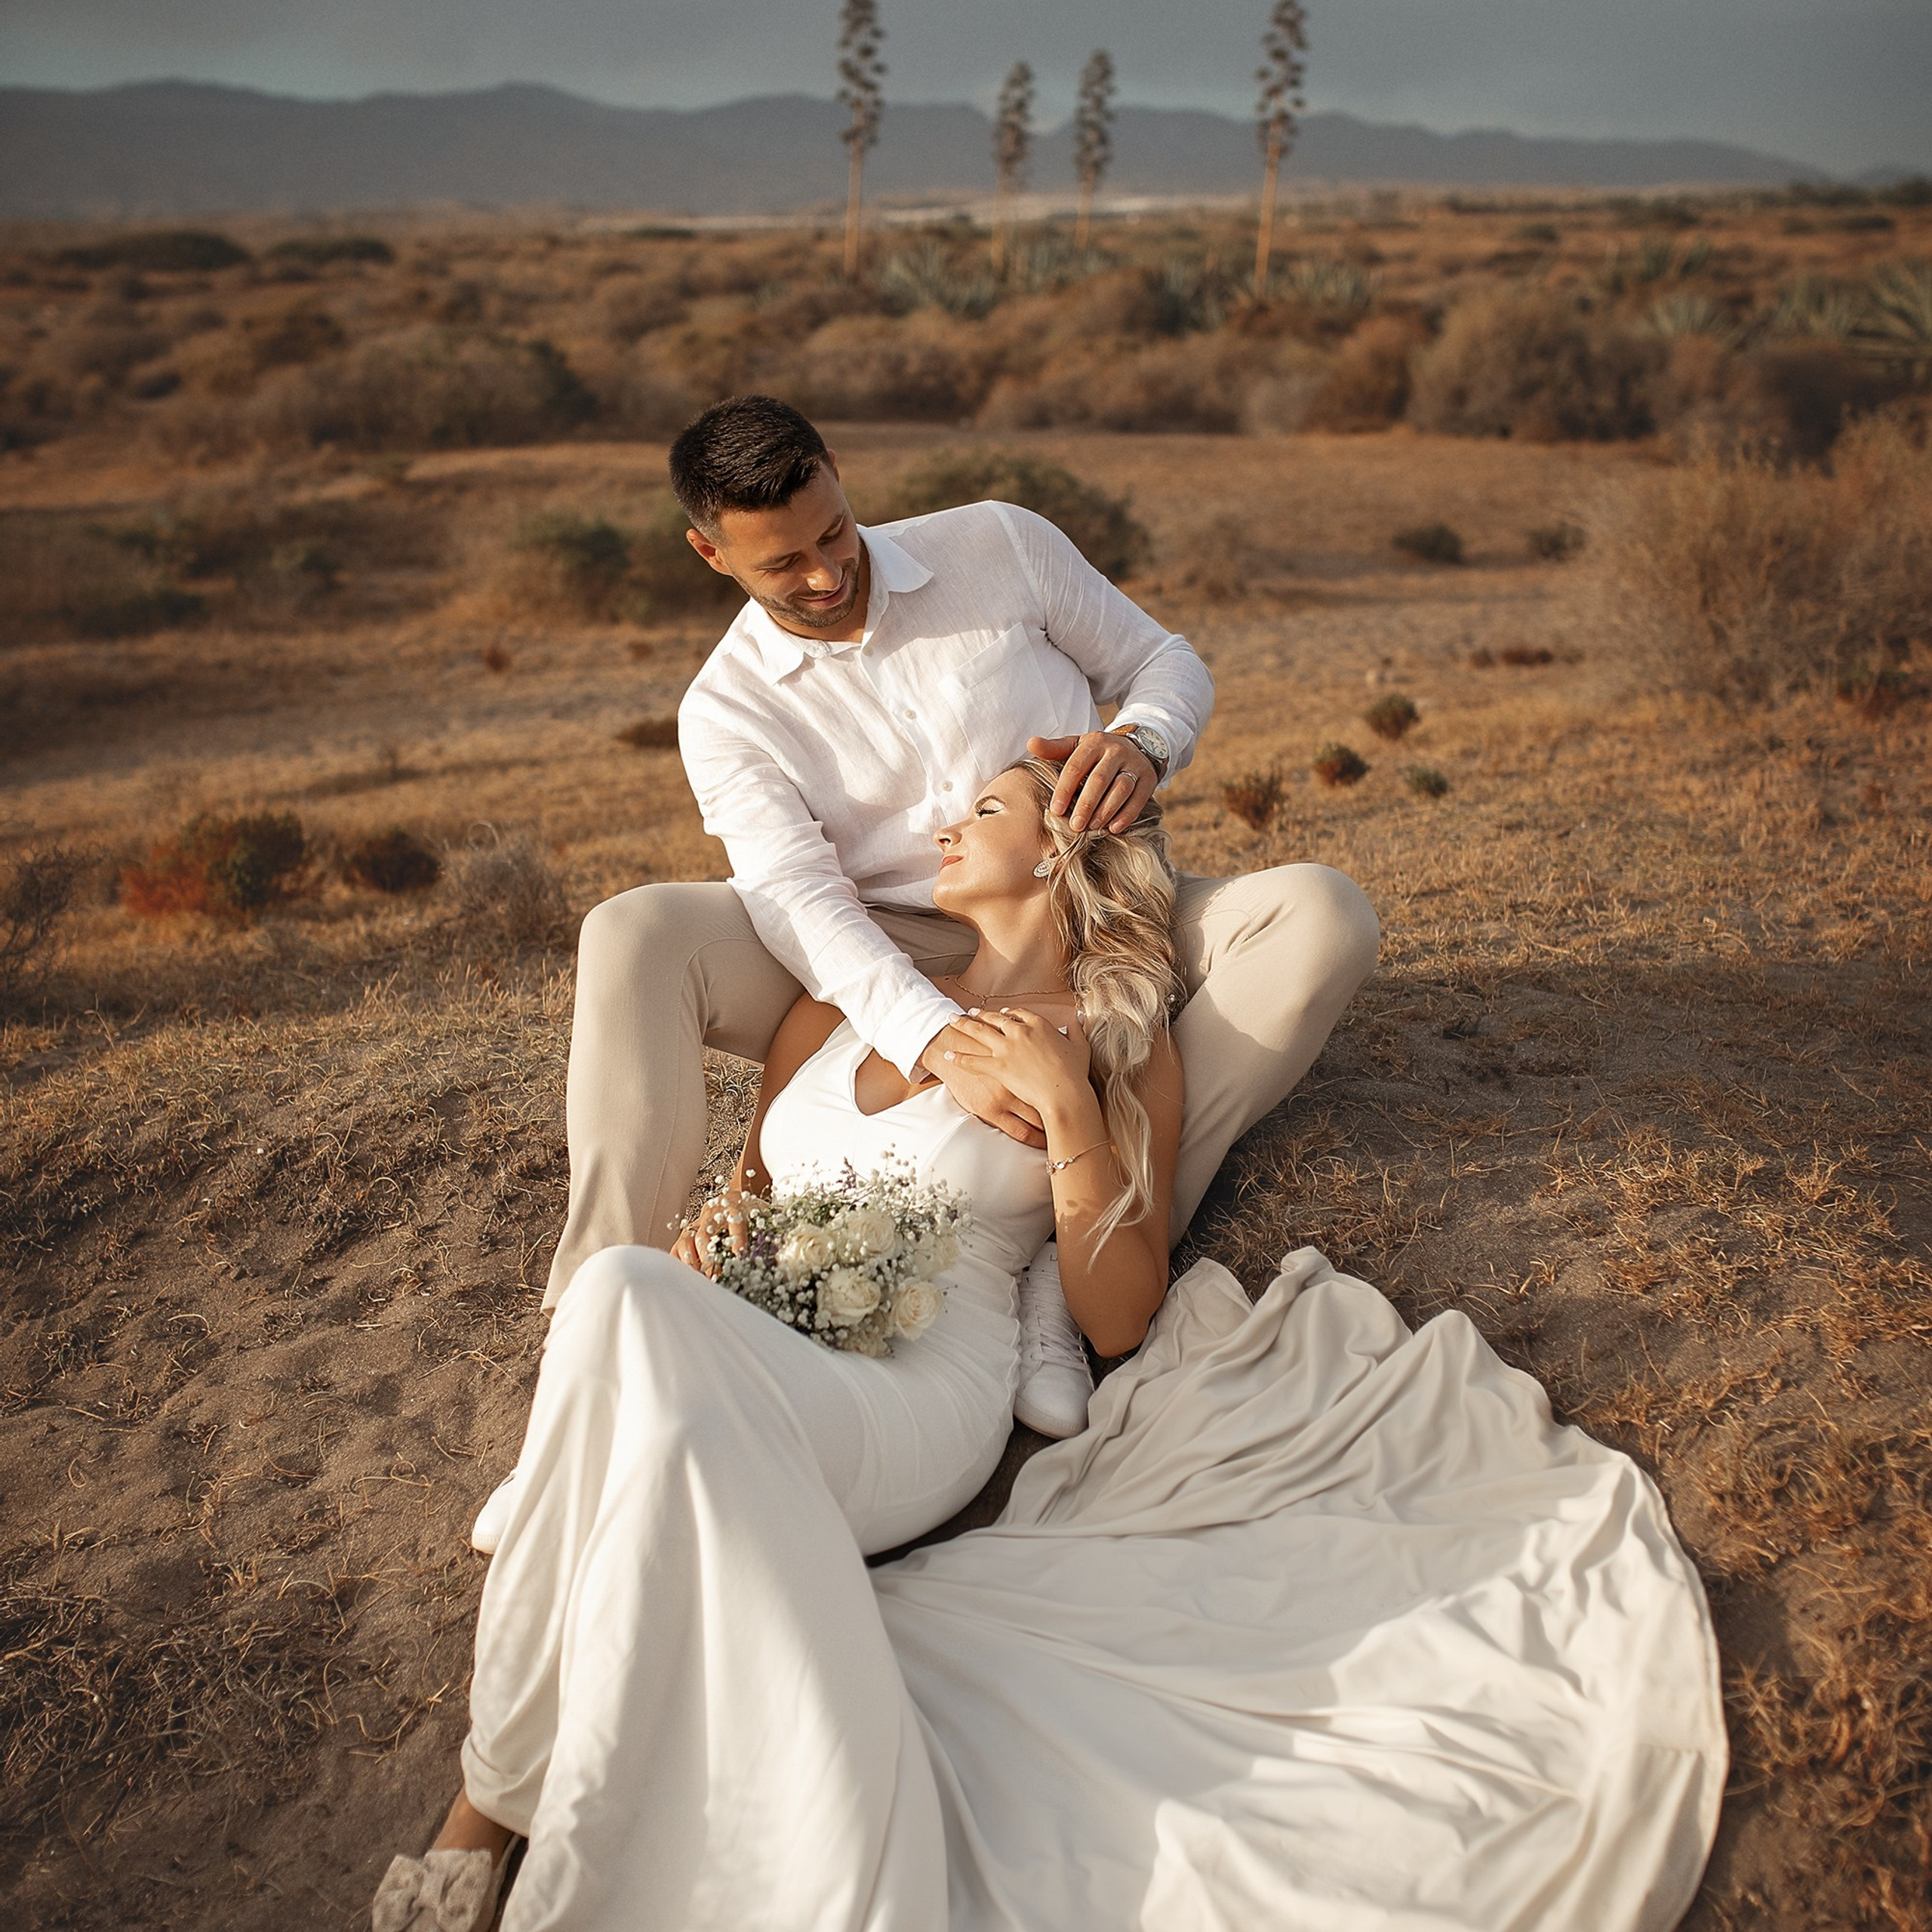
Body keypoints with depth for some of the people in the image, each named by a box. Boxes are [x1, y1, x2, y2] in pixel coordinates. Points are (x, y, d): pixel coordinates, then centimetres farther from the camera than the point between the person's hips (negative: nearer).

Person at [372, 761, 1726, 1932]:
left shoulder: (1123, 1050, 12)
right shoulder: (837, 1009, 25)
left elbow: (1119, 1319, 4)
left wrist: (1065, 1107, -7)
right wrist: (712, 1237, 9)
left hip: (909, 1403, -4)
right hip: (729, 1377, 4)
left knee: (629, 1307, -35)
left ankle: (499, 1803, -19)